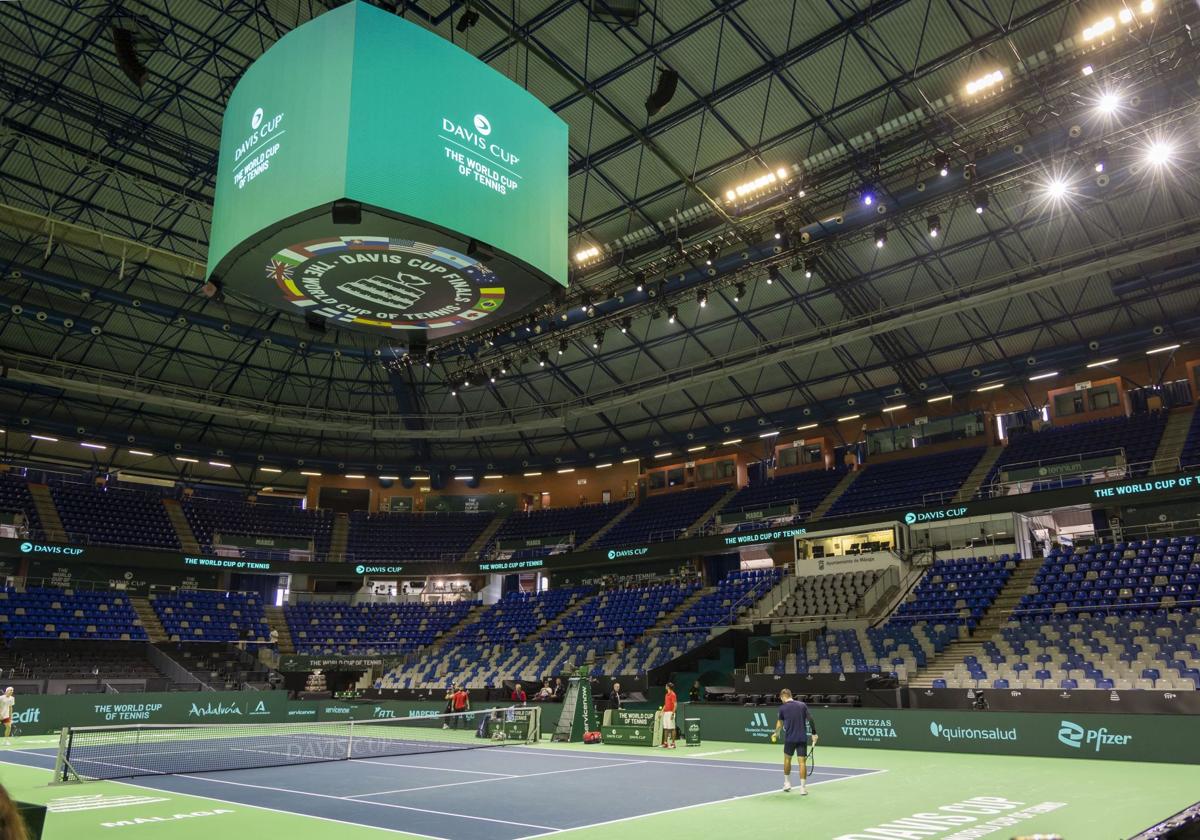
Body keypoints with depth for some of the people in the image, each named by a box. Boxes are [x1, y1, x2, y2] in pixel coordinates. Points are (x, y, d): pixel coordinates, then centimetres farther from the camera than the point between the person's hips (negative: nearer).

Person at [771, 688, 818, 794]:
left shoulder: (782, 708, 1)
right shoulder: (803, 705, 3)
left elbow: (780, 723, 17)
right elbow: (810, 719, -5)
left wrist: (776, 733, 35)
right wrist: (814, 733, 1)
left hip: (789, 738, -1)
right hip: (802, 738, 1)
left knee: (787, 759, 20)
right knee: (802, 762, 1)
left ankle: (787, 783, 28)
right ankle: (803, 788, -3)